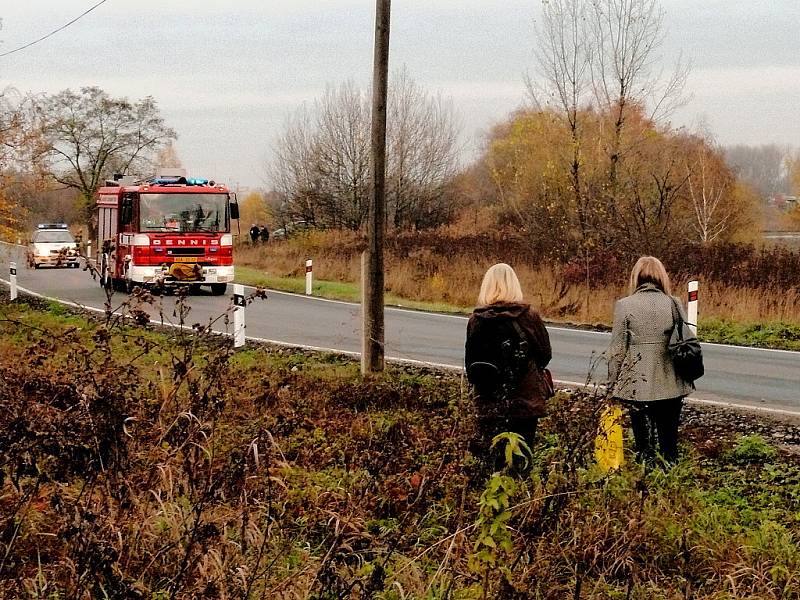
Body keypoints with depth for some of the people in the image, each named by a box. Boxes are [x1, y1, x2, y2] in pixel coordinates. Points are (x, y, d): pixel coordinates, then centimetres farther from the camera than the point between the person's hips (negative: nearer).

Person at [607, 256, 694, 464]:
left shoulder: (625, 306, -6)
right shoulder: (674, 304, 0)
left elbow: (617, 350, -5)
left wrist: (613, 385, 4)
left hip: (636, 386, -2)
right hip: (670, 386, 2)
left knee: (644, 444, 4)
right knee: (669, 443, 11)